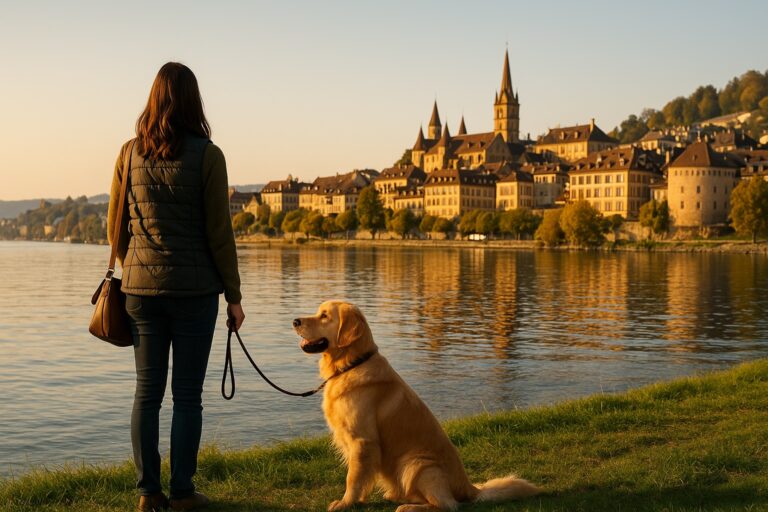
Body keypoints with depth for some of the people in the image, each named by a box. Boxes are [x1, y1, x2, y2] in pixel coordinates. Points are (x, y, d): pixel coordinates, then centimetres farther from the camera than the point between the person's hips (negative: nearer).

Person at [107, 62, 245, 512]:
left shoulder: (130, 153, 3)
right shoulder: (207, 155, -8)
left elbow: (116, 225, 9)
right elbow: (219, 233, -7)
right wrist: (234, 297, 0)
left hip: (141, 287, 3)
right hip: (194, 289, -3)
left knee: (147, 391, 10)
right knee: (187, 394, 4)